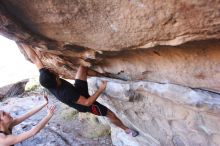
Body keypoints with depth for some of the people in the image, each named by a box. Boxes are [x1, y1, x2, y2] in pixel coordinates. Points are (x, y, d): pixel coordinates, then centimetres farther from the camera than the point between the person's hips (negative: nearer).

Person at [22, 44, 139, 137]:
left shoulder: (46, 79, -25)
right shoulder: (66, 93, -44)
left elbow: (34, 58, -19)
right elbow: (87, 102, -36)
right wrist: (100, 90, -29)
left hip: (78, 90, 7)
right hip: (85, 105, -6)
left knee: (82, 68, 2)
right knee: (111, 114, 6)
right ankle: (126, 129, 32)